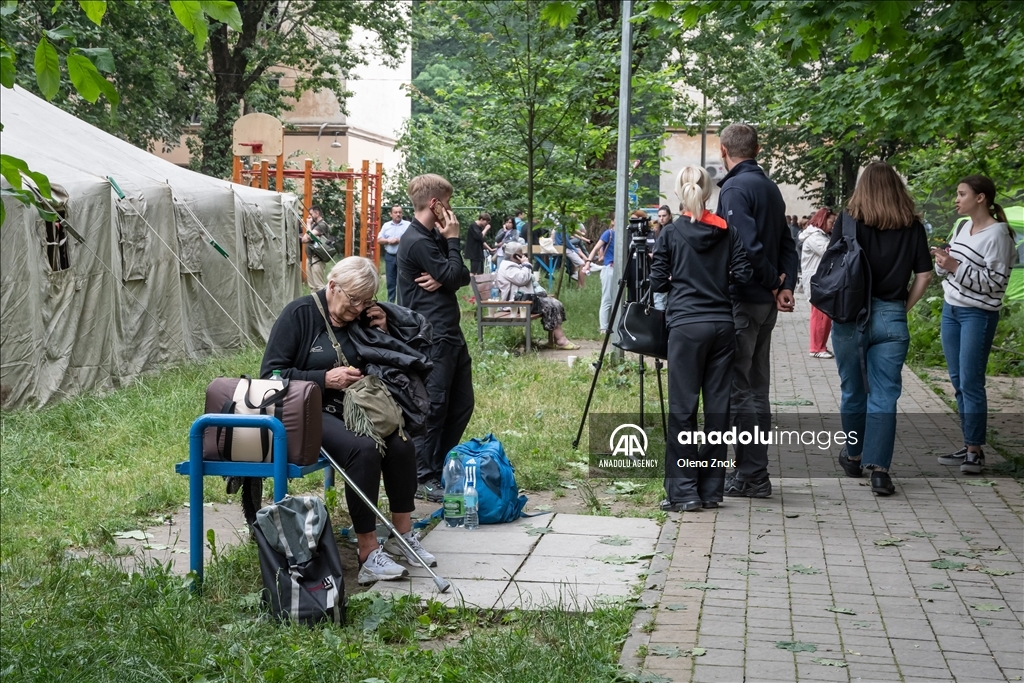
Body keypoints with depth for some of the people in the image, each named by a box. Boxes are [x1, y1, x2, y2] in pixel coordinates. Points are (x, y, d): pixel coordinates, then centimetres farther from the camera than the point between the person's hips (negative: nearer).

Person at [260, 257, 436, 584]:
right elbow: (270, 374, -10)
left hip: (352, 409, 6)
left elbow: (388, 369, 20)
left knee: (401, 444, -23)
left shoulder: (360, 318, 11)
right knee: (363, 448, -33)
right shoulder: (300, 314, -6)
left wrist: (382, 332, 1)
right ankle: (368, 555, -30)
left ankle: (404, 535, -9)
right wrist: (325, 378, -18)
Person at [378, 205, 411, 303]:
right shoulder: (386, 225, 11)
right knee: (390, 281, 9)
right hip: (390, 256, 4)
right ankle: (390, 302, 17)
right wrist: (388, 241, -8)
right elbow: (379, 240, 9)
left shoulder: (408, 225, -2)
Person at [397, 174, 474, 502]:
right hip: (433, 337, -10)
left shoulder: (434, 237, 16)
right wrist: (453, 239, -5)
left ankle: (443, 466, 24)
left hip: (450, 333, 10)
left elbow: (464, 276, 12)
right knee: (434, 406, -4)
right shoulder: (416, 242, -14)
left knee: (462, 403, 13)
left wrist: (443, 279, -9)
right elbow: (452, 276, -15)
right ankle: (425, 479, 4)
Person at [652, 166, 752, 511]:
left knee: (683, 409, 1)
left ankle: (683, 491, 1)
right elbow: (743, 274, 0)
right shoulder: (728, 231, 5)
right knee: (718, 406, 7)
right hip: (722, 324, 3)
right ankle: (711, 489, 13)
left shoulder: (671, 233, -2)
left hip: (687, 326, -3)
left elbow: (658, 282, 0)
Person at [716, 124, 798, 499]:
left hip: (742, 299, -9)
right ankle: (754, 472, 21)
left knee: (740, 390, -3)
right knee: (756, 388, 14)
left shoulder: (735, 188, -12)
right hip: (765, 303, 9)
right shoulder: (770, 187, 14)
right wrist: (786, 285, 0)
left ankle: (751, 476, -1)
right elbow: (787, 244, 11)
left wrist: (774, 284, -10)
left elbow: (748, 245, -22)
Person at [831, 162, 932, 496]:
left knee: (853, 390, 15)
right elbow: (924, 274, 1)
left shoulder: (849, 220, -4)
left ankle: (853, 457, 30)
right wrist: (904, 307, 11)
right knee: (884, 395, 2)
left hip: (851, 314, 0)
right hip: (891, 317, 0)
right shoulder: (912, 226, 2)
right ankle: (879, 468, -6)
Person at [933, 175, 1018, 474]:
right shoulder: (963, 227, 10)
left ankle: (975, 451, 0)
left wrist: (957, 267, -22)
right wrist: (942, 262, -4)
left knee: (971, 382, -7)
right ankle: (969, 446, 17)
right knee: (957, 381, 9)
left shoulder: (997, 234, -13)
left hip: (978, 315, -8)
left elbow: (994, 283, -17)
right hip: (950, 309, 8)